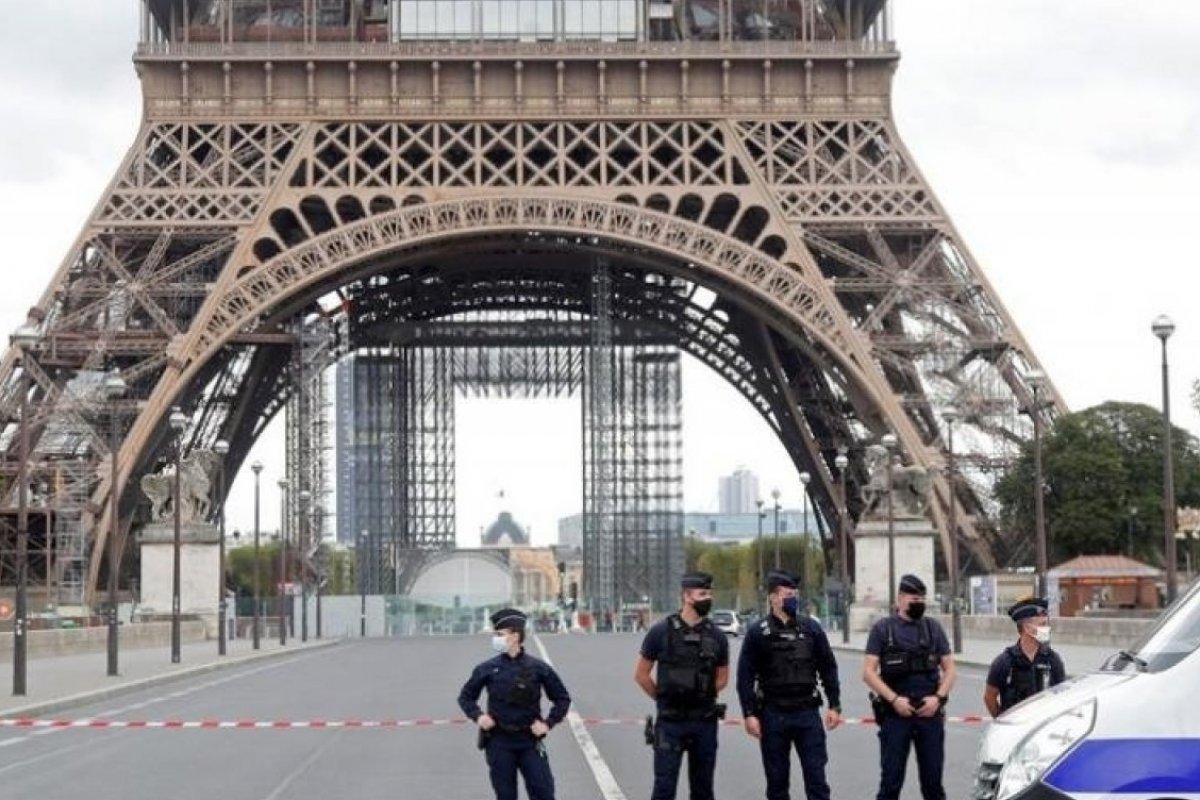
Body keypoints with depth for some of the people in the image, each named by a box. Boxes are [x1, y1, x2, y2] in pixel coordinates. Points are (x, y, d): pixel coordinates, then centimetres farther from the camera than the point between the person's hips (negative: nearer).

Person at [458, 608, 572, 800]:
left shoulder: (538, 668, -1)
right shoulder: (488, 669, 1)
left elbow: (562, 699, 8)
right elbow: (466, 697, 13)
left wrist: (548, 723, -3)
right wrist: (478, 715, -4)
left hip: (530, 741, -1)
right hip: (499, 743, 1)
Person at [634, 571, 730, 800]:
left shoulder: (716, 637, 3)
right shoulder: (662, 632, -5)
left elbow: (722, 678, 16)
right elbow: (641, 674, 3)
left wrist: (701, 696, 9)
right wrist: (664, 699, 8)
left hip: (705, 722, 3)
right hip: (671, 722, -3)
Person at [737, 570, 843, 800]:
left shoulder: (811, 628, 5)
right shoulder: (758, 632, -1)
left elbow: (828, 669, 8)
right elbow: (745, 676, -3)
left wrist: (834, 705, 3)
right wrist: (749, 714, -9)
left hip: (807, 712, 1)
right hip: (773, 715, -1)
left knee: (816, 777, -1)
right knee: (777, 781, 7)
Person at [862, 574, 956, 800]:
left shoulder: (933, 628, 11)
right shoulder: (882, 629, 2)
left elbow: (949, 669, 11)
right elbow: (868, 672, -3)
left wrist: (939, 697, -6)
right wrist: (894, 699, -14)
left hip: (930, 714, 3)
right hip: (895, 714, -3)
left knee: (933, 780, 8)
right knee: (891, 780, -2)